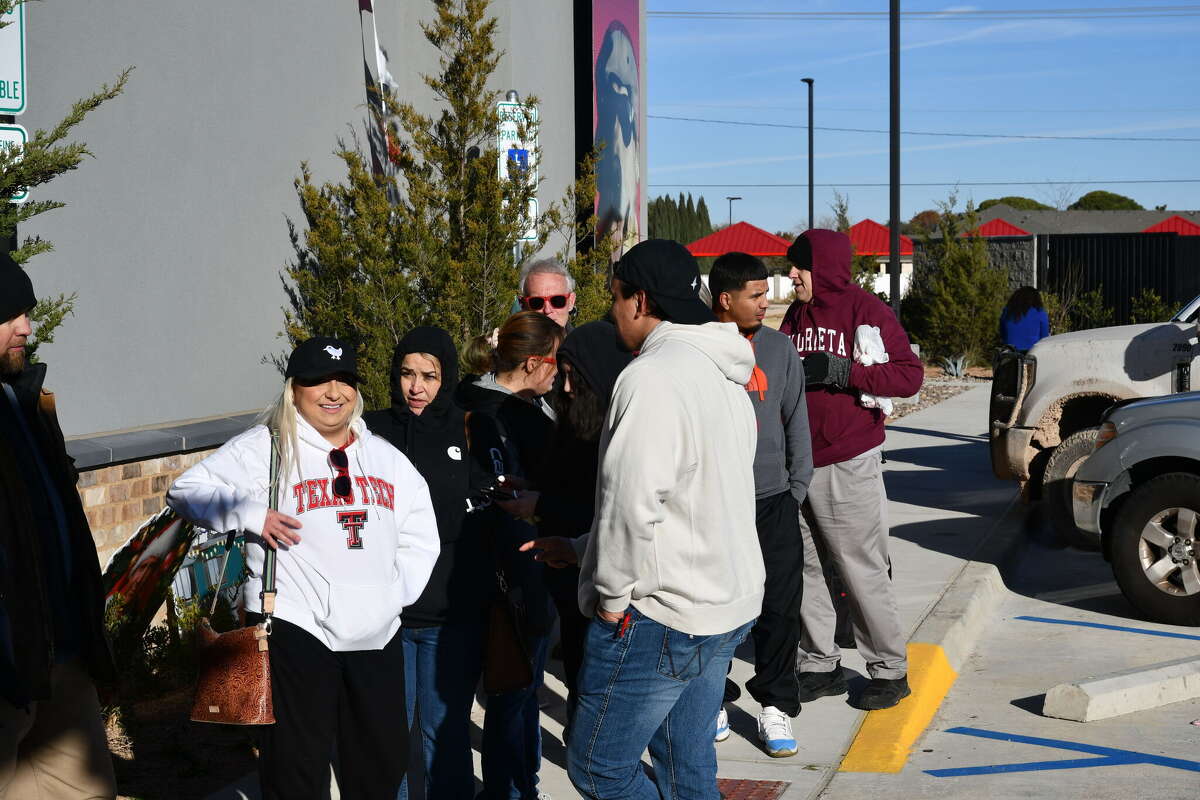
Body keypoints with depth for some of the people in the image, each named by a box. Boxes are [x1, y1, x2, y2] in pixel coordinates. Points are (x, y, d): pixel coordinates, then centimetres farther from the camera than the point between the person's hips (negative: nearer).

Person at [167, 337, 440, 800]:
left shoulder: (385, 457, 15)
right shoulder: (264, 449, -2)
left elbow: (420, 536, 21)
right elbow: (186, 491, -5)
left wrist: (397, 594, 8)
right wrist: (252, 515, -18)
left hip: (377, 638, 6)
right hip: (295, 629, -5)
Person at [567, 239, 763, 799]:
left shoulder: (652, 376, -19)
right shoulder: (725, 377, 13)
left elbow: (632, 502, -25)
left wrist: (614, 594, -10)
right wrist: (574, 545, 17)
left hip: (657, 616, -10)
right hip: (725, 606, 10)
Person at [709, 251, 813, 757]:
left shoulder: (778, 348, 6)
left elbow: (796, 420, 12)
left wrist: (797, 488, 8)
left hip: (773, 502, 2)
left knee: (781, 609, 2)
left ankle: (776, 705, 15)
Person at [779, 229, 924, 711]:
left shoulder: (866, 311, -6)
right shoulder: (795, 315, 15)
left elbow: (910, 375, -12)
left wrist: (842, 372, -20)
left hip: (847, 464, -7)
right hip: (794, 463, 7)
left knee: (862, 570, -1)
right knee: (798, 567, 8)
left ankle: (889, 670, 11)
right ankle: (821, 665, 18)